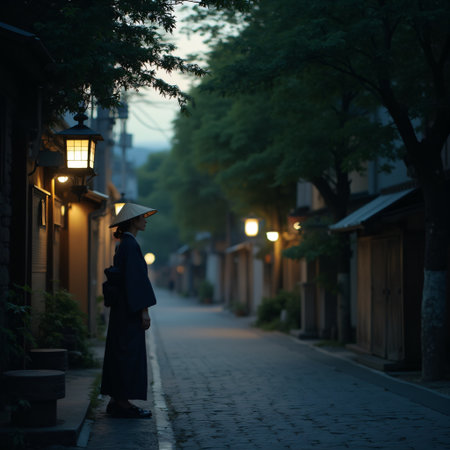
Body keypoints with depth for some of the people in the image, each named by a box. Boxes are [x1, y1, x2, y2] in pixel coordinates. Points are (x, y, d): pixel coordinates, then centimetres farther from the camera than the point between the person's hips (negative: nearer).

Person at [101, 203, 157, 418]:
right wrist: (144, 310, -21)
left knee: (120, 354, 10)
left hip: (123, 309, 10)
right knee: (129, 354, -7)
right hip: (130, 311, -10)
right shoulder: (130, 245, -15)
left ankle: (118, 401, 14)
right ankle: (122, 403, -4)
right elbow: (135, 278, -20)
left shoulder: (125, 245, 16)